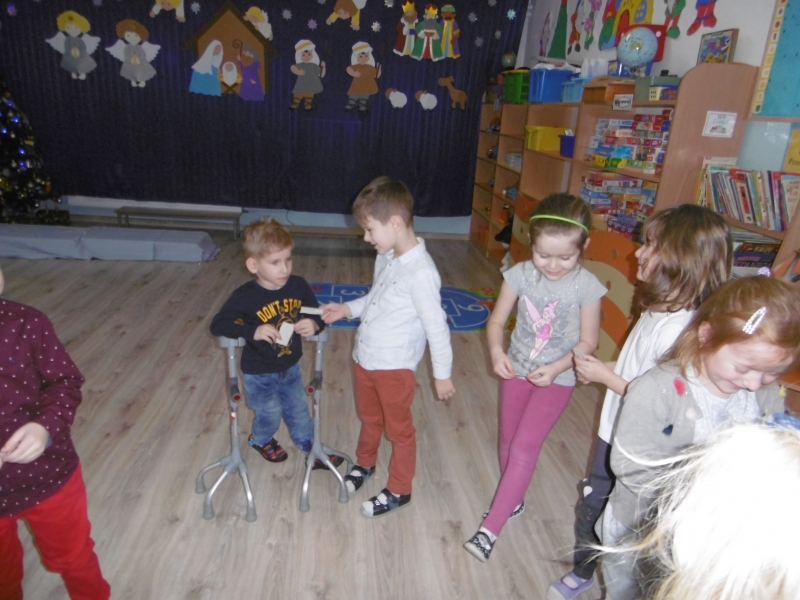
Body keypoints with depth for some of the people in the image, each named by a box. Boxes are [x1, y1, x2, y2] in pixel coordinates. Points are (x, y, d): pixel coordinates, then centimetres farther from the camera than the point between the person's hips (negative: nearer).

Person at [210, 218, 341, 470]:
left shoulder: (298, 286, -14)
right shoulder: (245, 297, -25)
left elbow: (316, 314, -3)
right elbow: (217, 325, -21)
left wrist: (314, 324, -27)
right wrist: (253, 331, -34)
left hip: (291, 367, 4)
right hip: (259, 373, -3)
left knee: (299, 411, 20)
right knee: (270, 415, 16)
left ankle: (313, 450, 42)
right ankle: (260, 440, 50)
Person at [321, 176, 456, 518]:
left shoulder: (420, 272, -27)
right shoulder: (386, 257, 0)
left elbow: (436, 325, -21)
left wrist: (442, 373, -14)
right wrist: (348, 309, 3)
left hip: (394, 367, -7)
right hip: (365, 358, 8)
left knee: (399, 429, 14)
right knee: (369, 419, 28)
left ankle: (399, 491, 35)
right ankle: (365, 464, 53)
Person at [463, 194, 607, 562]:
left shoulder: (586, 286, -18)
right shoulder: (520, 275, -12)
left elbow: (588, 341, -12)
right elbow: (497, 320, -6)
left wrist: (556, 368, -26)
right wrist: (496, 350, -25)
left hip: (556, 379, -4)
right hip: (517, 369, 4)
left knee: (523, 448, -4)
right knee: (508, 440, 16)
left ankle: (489, 529, 5)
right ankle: (513, 501, 42)